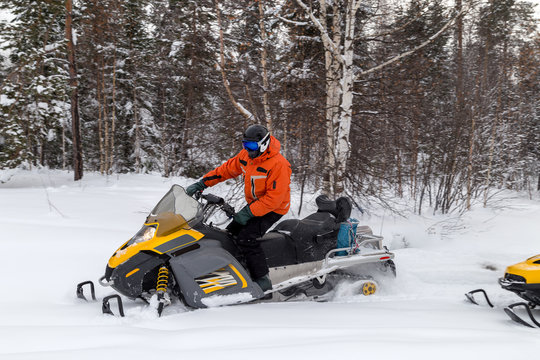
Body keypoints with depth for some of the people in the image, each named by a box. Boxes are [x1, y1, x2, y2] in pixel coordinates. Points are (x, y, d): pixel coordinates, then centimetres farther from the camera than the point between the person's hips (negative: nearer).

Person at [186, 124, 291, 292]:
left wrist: (249, 213, -27)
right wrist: (202, 183, -1)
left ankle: (263, 281, -18)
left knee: (246, 237, -24)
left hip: (273, 209, -9)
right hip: (254, 205, 9)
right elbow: (227, 169, 8)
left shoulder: (278, 164, -25)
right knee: (230, 233, 4)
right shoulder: (246, 155, -2)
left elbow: (274, 198, -26)